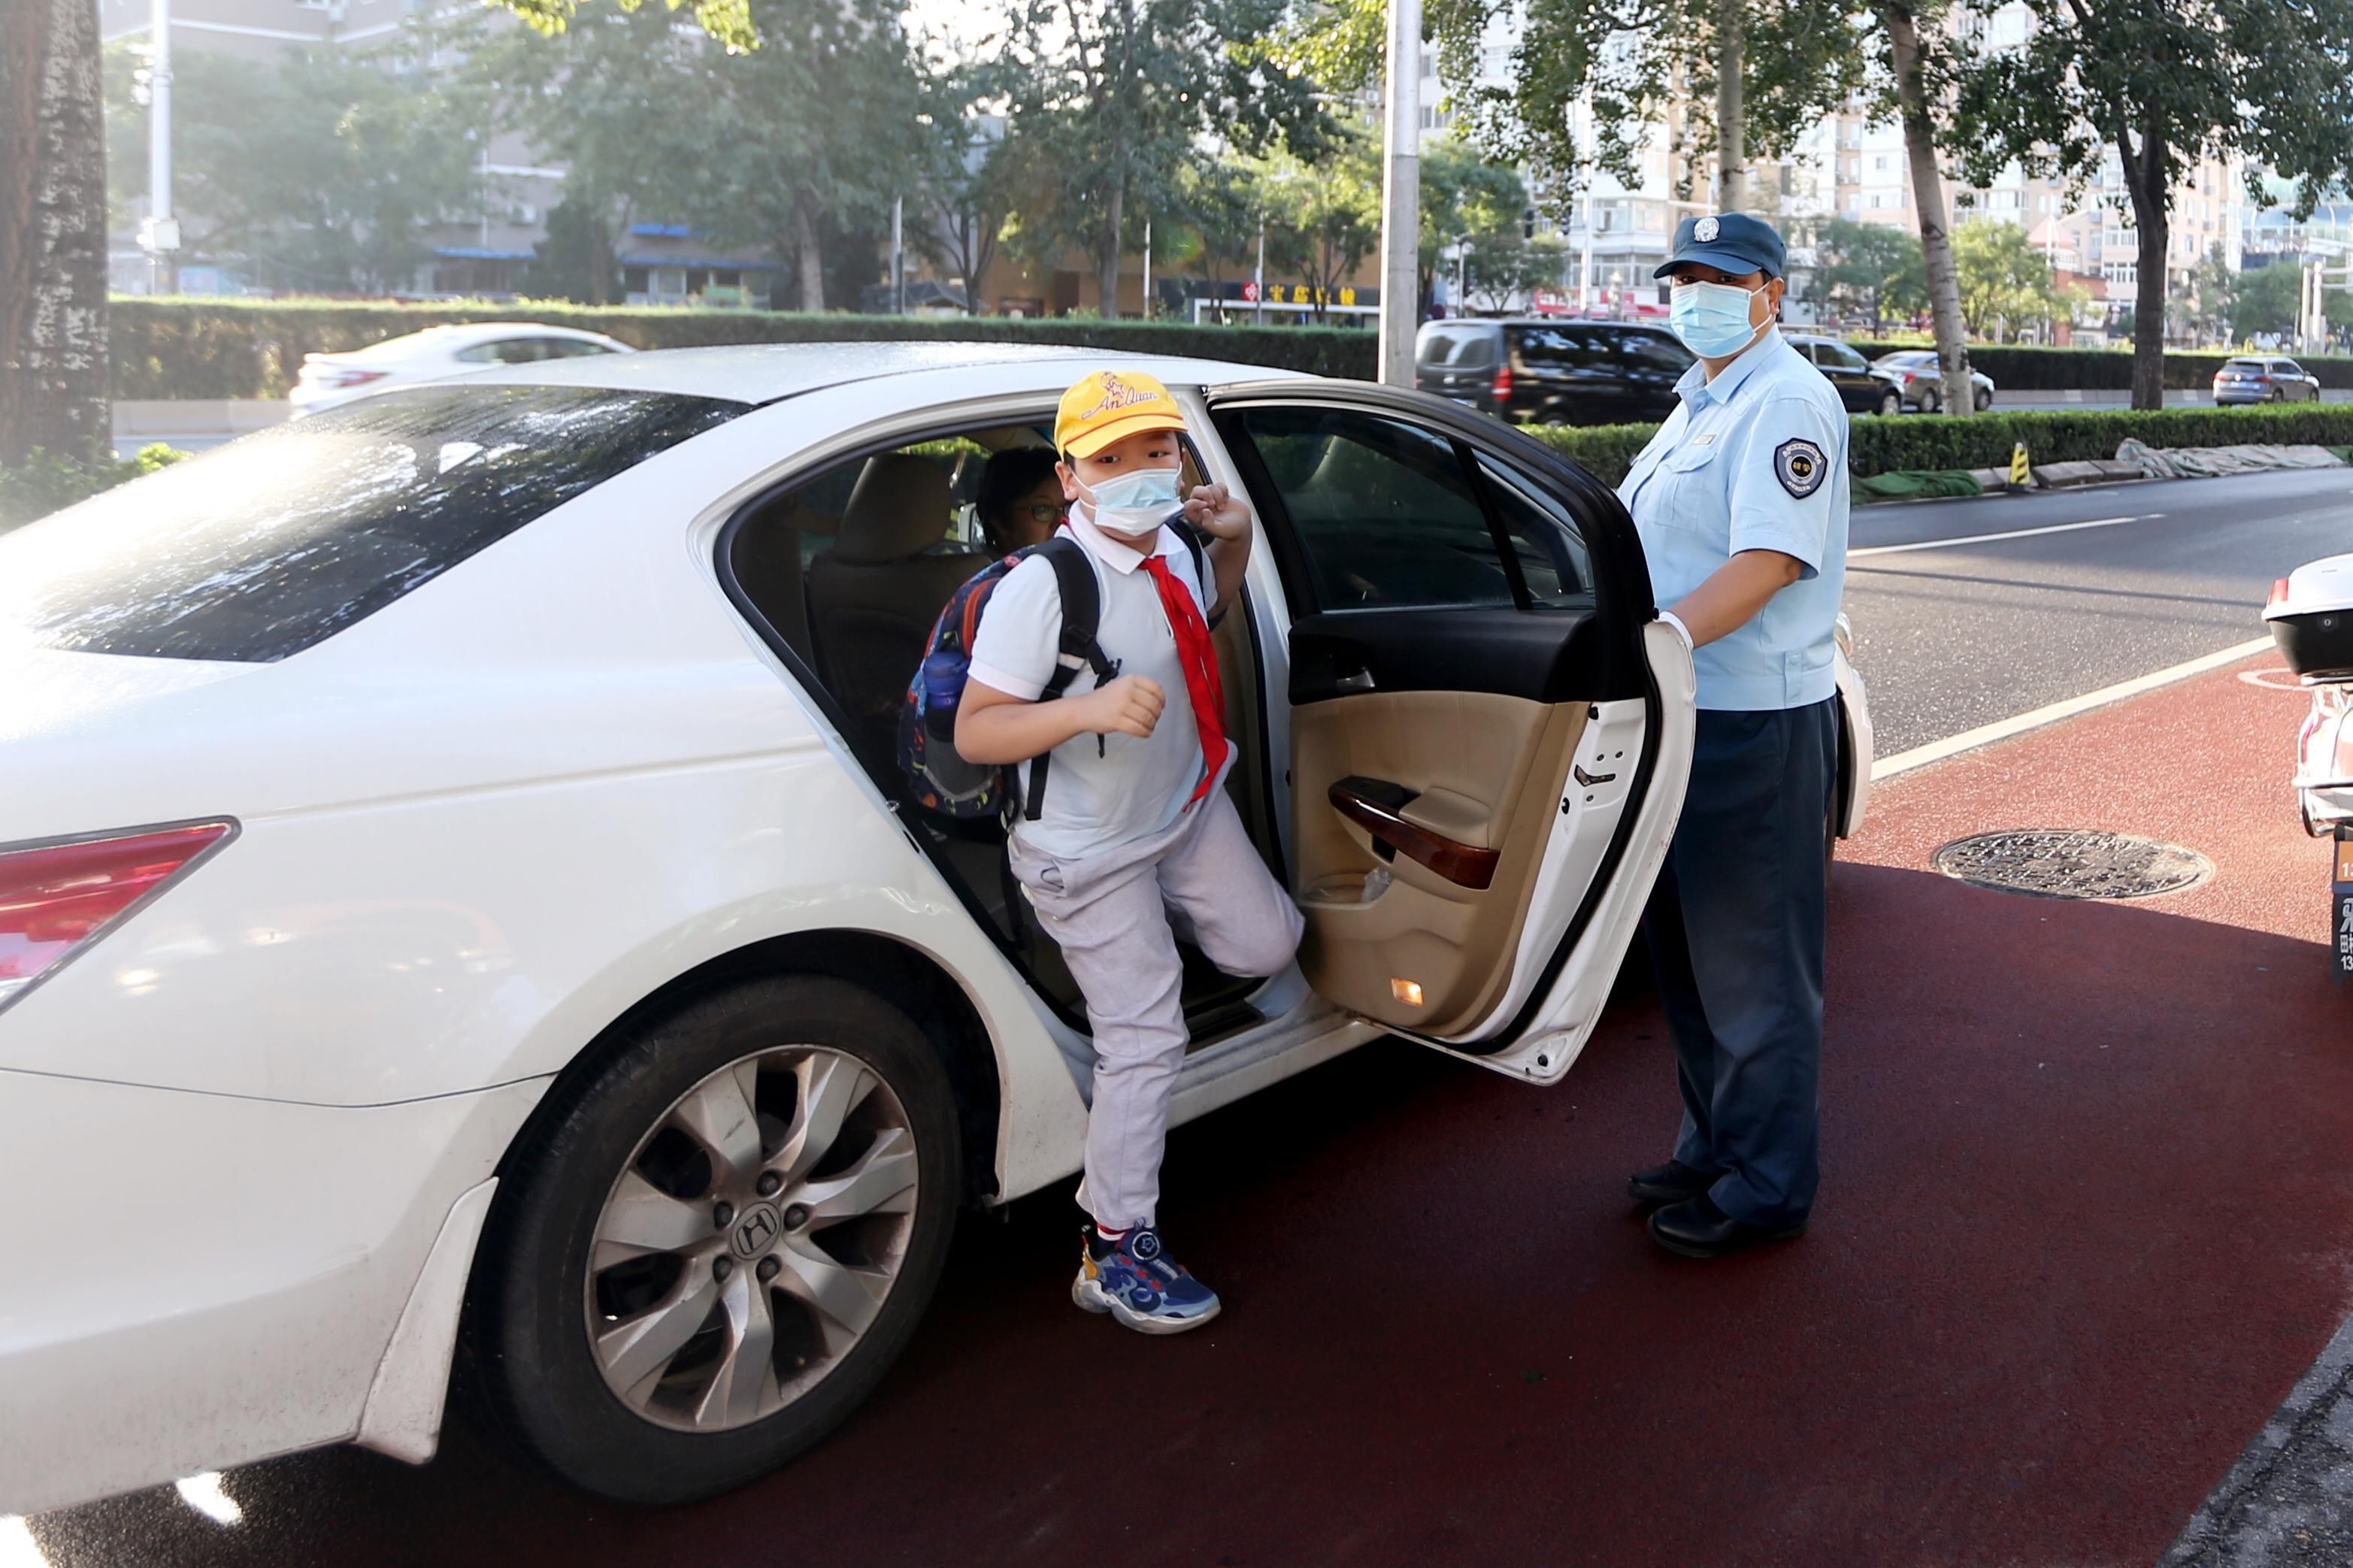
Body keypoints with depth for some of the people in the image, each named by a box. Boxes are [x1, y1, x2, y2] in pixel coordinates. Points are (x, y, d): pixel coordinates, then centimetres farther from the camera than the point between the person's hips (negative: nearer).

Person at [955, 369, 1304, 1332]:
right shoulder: (1041, 588, -27)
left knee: (1267, 945, 13)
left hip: (1189, 810, 7)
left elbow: (1207, 619, 19)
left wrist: (1234, 539, -1)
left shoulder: (1174, 554, -5)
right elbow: (973, 732, -26)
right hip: (1090, 849, -7)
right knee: (1143, 1040, -4)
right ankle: (1115, 1252, 12)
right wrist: (1091, 708, -41)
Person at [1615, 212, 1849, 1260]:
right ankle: (1712, 1151, 33)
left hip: (1754, 722, -10)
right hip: (1680, 712, 10)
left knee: (1751, 968, 0)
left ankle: (1767, 1190, 13)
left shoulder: (1784, 400, -12)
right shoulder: (1700, 404, 18)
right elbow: (1634, 541, 23)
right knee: (1687, 956, 18)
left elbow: (1769, 560, -24)